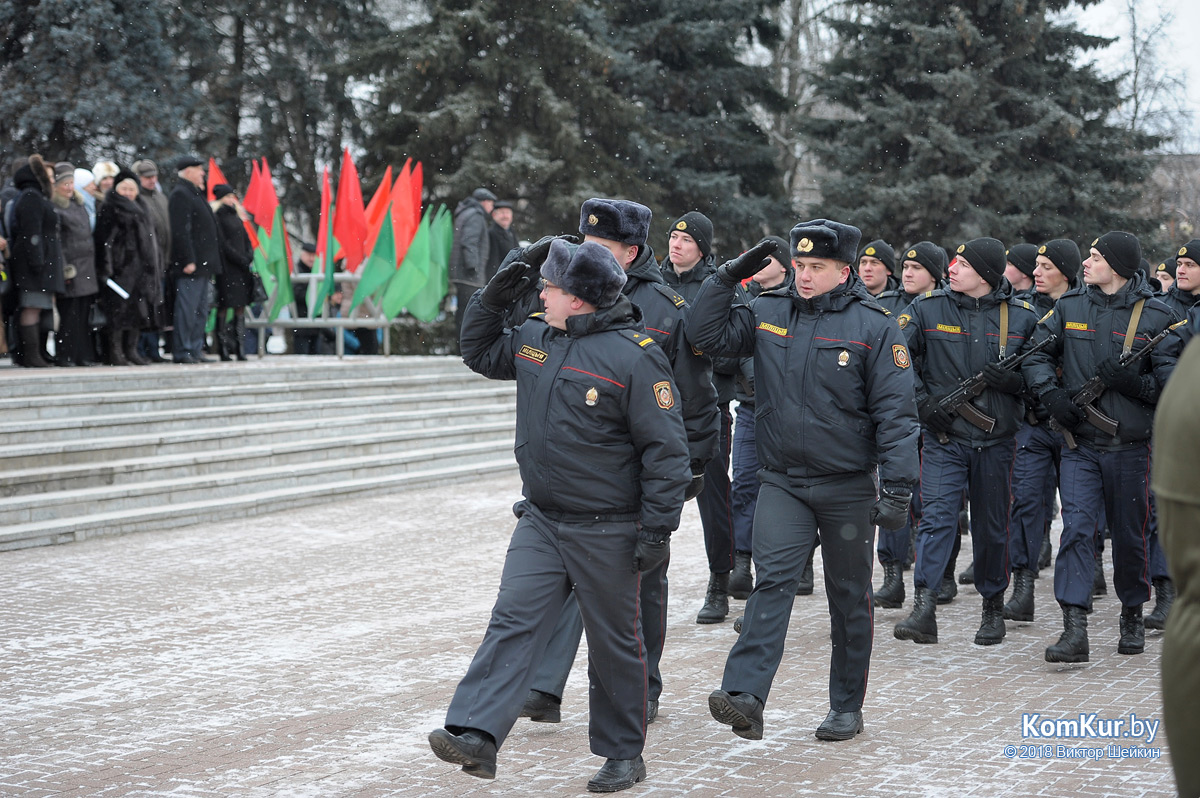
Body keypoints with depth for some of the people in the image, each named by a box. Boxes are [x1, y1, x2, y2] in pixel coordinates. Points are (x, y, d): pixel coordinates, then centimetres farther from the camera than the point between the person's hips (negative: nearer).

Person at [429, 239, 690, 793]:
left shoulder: (635, 357, -15)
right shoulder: (534, 339, 6)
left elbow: (666, 449, -14)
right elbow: (479, 354, 26)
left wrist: (658, 528, -16)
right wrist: (491, 300, 9)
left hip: (606, 533, -6)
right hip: (540, 521, 6)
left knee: (614, 643, 7)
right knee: (512, 622, -8)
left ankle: (623, 754, 19)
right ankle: (476, 736, -18)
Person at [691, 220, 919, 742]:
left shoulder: (873, 326, -7)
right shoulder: (768, 313, 5)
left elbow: (895, 412, -8)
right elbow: (705, 335, 4)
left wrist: (898, 487, -14)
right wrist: (729, 276, -3)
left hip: (848, 487, -2)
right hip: (782, 482, 2)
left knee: (849, 596, 9)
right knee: (772, 580, -15)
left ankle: (847, 707, 21)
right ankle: (745, 695, -26)